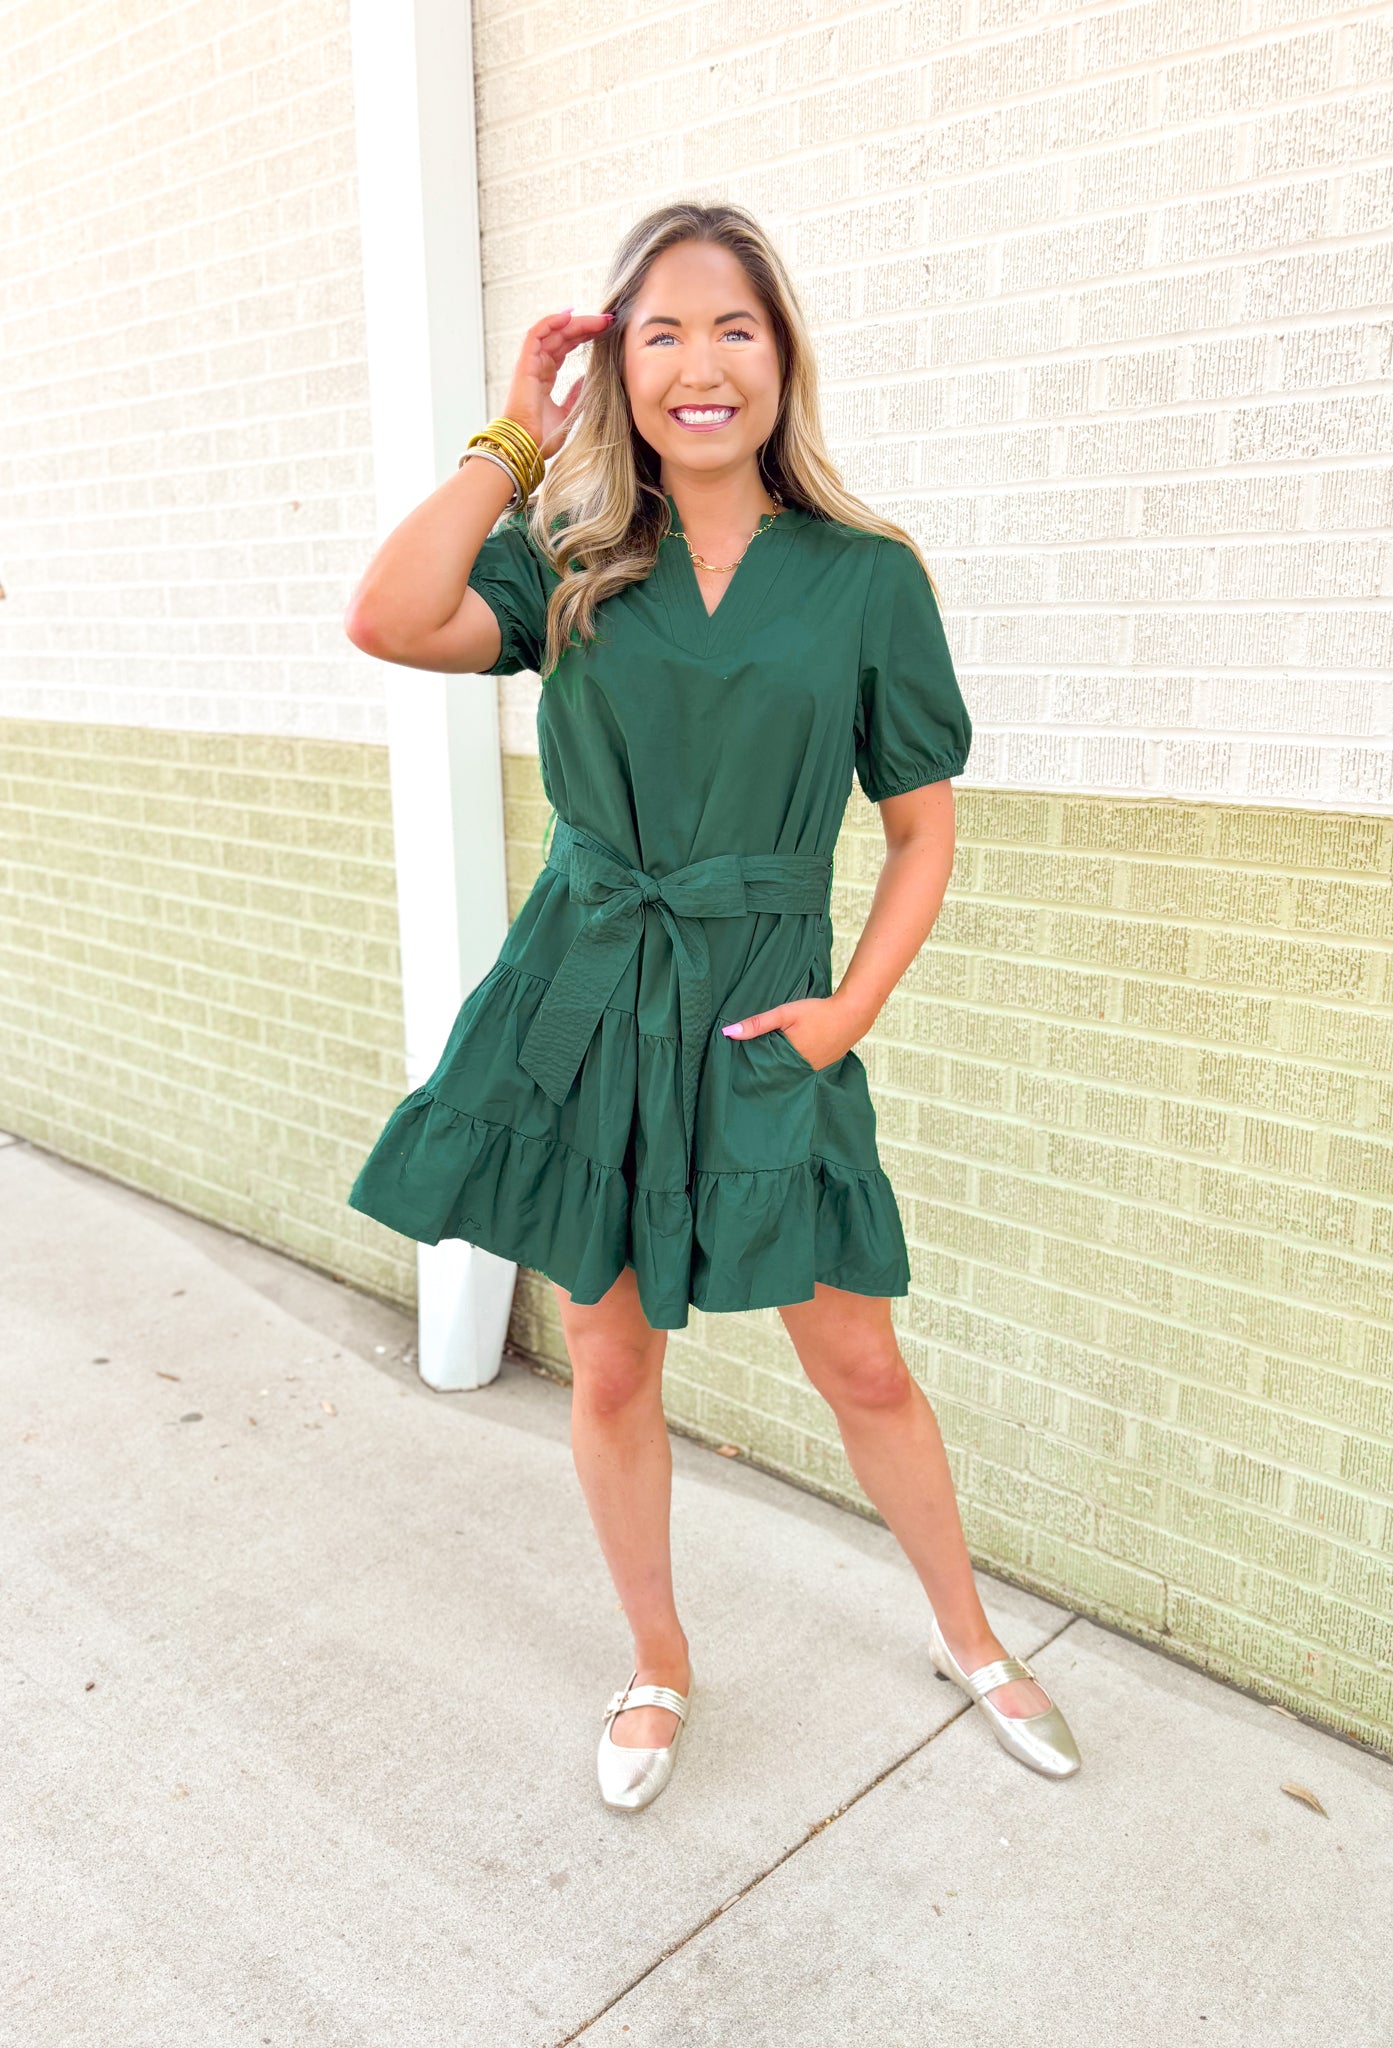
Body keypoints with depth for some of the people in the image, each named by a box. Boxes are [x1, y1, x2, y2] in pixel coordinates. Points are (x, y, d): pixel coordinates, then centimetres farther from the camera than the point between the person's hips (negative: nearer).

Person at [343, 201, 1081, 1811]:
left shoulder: (868, 577, -1)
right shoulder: (570, 564, 2)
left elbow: (924, 827, 3)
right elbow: (389, 621, -18)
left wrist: (851, 1007, -8)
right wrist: (515, 437, -8)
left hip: (764, 1016, -1)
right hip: (582, 1005, 2)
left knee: (860, 1365, 9)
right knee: (610, 1364, 12)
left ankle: (965, 1634, 38)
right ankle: (658, 1669, 37)